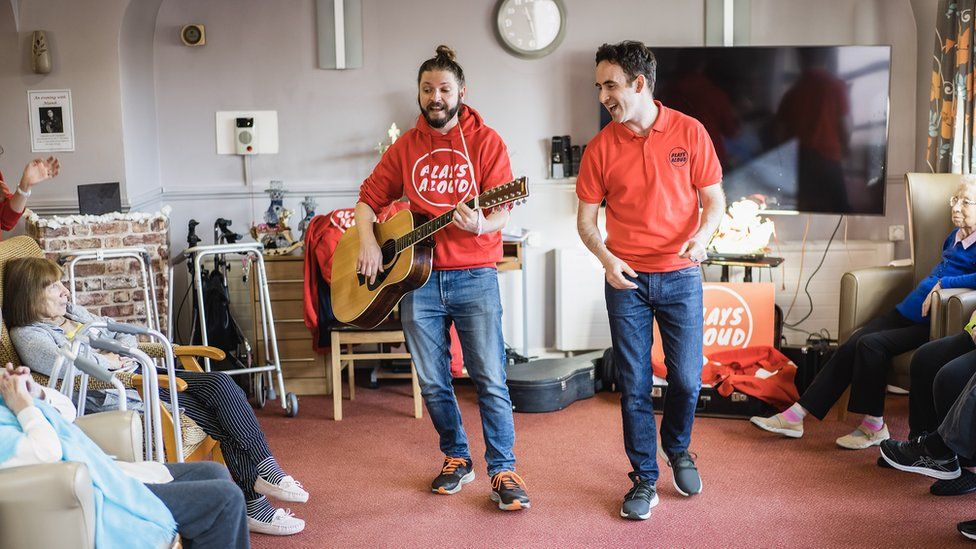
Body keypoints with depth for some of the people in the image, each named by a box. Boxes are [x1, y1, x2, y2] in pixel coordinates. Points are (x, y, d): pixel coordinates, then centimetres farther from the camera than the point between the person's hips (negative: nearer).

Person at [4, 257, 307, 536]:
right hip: (116, 396, -8)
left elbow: (126, 335, 24)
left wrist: (120, 352, 1)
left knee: (220, 383, -15)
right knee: (220, 416, -17)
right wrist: (107, 360, -14)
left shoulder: (72, 312, 19)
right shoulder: (27, 335, -7)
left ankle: (264, 471, -14)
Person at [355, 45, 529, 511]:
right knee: (433, 383, 9)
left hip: (474, 277, -3)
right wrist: (368, 242, -2)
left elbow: (502, 211, -8)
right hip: (418, 278, 4)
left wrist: (481, 224, -30)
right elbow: (369, 199, 15)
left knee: (490, 380, -5)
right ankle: (456, 458, 27)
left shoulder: (484, 141, -1)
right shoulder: (406, 146, 9)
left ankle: (503, 472, 5)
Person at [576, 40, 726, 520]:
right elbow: (586, 218, 4)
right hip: (626, 280, 1)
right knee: (634, 386, 3)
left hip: (680, 277, 0)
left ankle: (678, 449, 32)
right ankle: (644, 479, 18)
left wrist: (702, 236, -18)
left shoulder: (690, 132, -3)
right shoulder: (601, 147, -1)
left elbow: (714, 200, 2)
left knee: (687, 379, 2)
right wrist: (606, 259, -14)